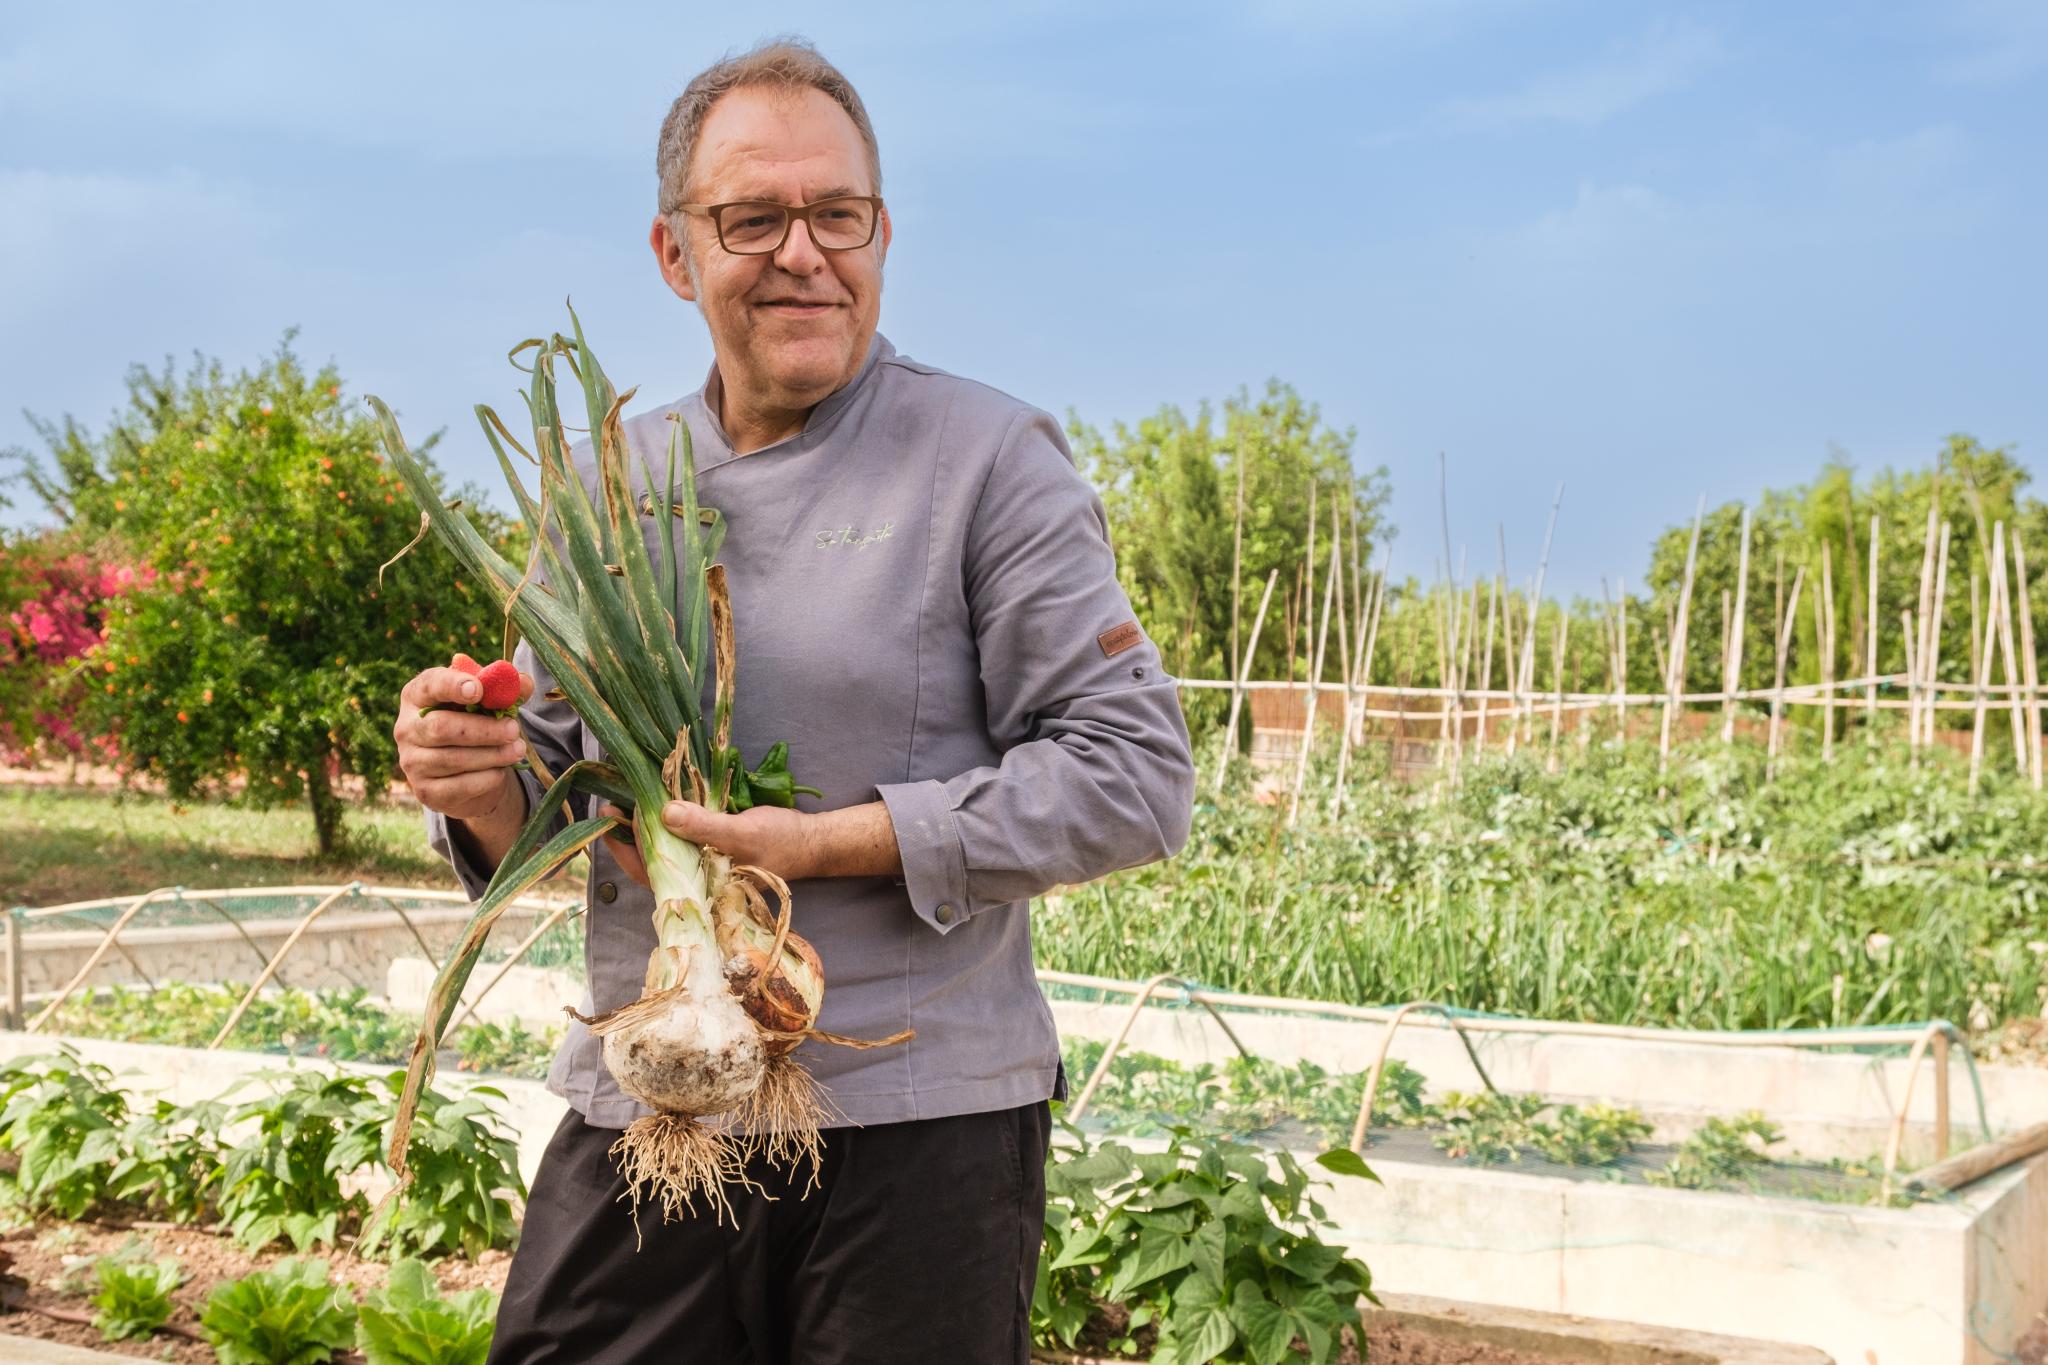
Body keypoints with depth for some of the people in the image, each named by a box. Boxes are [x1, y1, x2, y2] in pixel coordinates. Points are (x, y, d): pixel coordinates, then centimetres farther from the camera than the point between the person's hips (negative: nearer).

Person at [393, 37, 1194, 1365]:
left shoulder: (988, 456, -4)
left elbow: (1136, 776, -10)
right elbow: (553, 797, 17)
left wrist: (827, 843, -16)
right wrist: (483, 788, -7)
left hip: (919, 1120, -4)